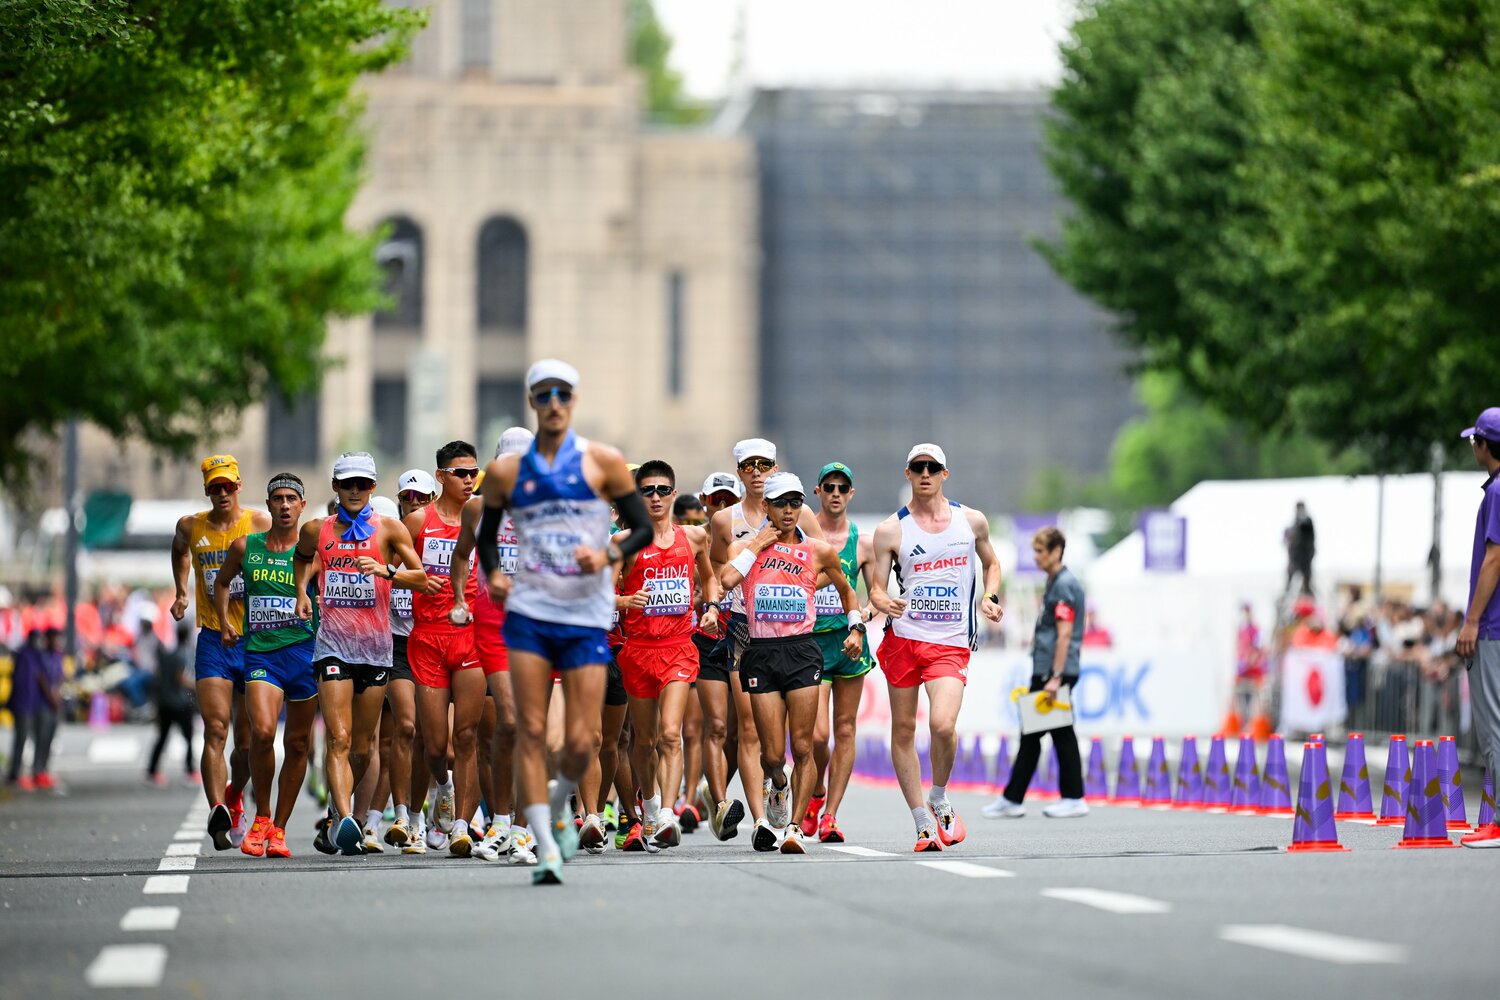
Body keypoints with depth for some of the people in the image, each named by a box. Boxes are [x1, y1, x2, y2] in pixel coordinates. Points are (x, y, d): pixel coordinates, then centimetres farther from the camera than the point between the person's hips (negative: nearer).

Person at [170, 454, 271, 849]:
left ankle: (234, 798, 34)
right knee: (216, 730, -15)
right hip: (213, 642, 0)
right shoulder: (190, 527, 5)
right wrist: (181, 593, 19)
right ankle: (218, 812, -24)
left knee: (248, 738, 7)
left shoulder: (259, 523, -2)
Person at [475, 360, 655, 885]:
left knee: (581, 742, -5)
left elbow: (643, 529, 5)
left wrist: (608, 554, -13)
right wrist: (492, 574, -1)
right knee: (531, 731, -8)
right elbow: (486, 535, 19)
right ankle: (546, 849, -3)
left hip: (587, 617, -1)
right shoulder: (506, 472, 8)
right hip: (528, 612, 1)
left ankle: (559, 803, 28)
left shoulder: (603, 462, 3)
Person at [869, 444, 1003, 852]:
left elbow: (991, 562, 24)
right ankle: (923, 825, 13)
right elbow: (876, 590, 2)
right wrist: (885, 603, -21)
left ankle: (939, 799, 7)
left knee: (943, 725, -20)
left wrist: (990, 597, 6)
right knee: (903, 730, 2)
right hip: (903, 637, 1)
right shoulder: (891, 530, 1)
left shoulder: (972, 521, 7)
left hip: (951, 643, -1)